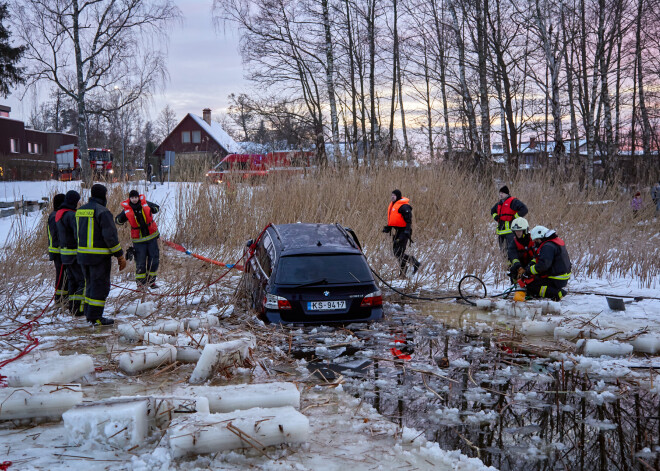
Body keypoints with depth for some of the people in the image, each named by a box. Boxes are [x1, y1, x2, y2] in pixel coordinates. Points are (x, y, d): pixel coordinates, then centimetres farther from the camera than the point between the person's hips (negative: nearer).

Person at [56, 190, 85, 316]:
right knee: (84, 280, -6)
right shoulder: (72, 215, -19)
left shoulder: (59, 215, 14)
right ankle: (78, 308, -10)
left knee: (73, 280, 17)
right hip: (76, 254, -10)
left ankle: (72, 306, 21)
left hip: (65, 252, 10)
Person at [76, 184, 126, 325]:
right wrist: (120, 255, -13)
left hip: (82, 255, 8)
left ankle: (89, 313, 23)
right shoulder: (102, 211, -15)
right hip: (99, 256, -8)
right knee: (100, 286, -1)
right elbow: (110, 236, -19)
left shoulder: (80, 210, 12)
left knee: (90, 283, 19)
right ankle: (95, 317, 1)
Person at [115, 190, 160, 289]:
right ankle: (140, 282, 10)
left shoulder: (145, 204, -2)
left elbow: (157, 207, 13)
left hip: (152, 237, 2)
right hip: (138, 240, -2)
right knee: (140, 262, -4)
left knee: (154, 260, 7)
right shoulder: (127, 209, -5)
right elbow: (117, 220, 4)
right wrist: (122, 219, -20)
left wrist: (153, 209, -11)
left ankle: (151, 280, 22)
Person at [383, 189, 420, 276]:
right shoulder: (392, 205, 15)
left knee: (399, 252, -12)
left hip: (403, 231, -10)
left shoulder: (404, 206, -14)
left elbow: (408, 220, -17)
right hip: (397, 231, 10)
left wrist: (407, 232, -24)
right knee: (396, 251, 10)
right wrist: (388, 227, 16)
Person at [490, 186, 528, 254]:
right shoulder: (499, 203, 20)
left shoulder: (513, 201, -6)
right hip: (501, 232, 9)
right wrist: (495, 217, 20)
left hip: (511, 231, -9)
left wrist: (515, 218, -14)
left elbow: (524, 209, -16)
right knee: (503, 250, 13)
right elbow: (492, 210, 40)